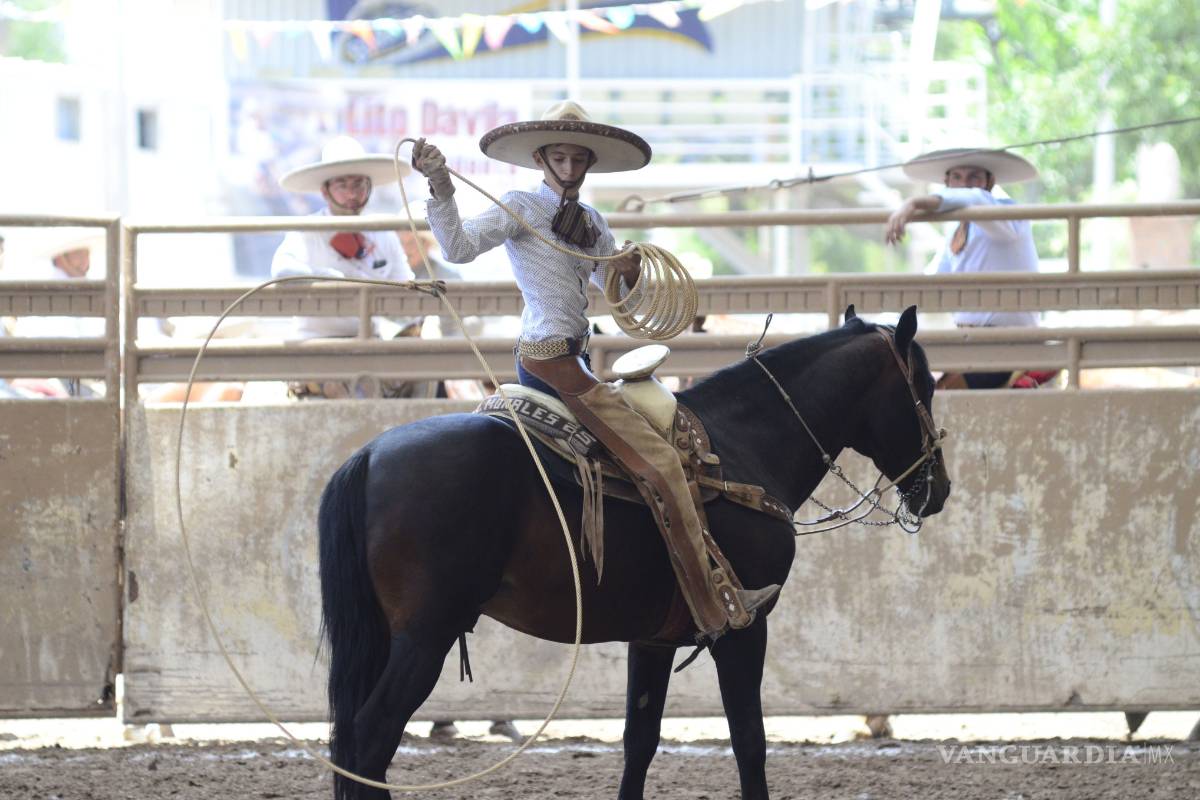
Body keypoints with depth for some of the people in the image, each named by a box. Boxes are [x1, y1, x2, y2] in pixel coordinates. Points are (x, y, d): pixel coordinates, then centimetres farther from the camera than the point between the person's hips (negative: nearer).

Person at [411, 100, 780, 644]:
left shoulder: (591, 223, 16)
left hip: (572, 359, 10)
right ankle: (716, 607, -15)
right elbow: (459, 247, -18)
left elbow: (621, 297, 21)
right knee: (660, 462, -14)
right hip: (551, 360, -10)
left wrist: (631, 274, -2)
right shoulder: (523, 210, -6)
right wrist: (440, 188, -30)